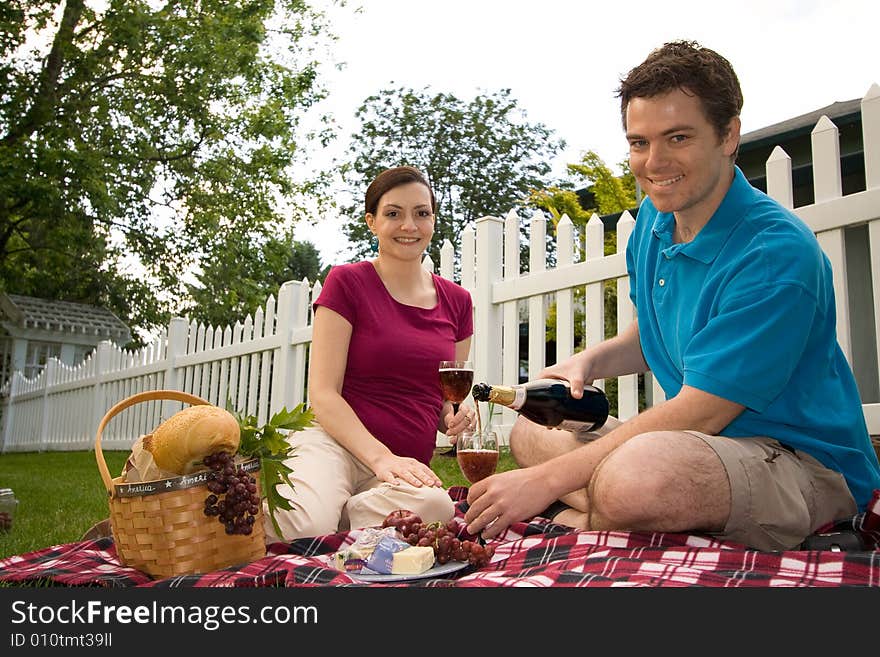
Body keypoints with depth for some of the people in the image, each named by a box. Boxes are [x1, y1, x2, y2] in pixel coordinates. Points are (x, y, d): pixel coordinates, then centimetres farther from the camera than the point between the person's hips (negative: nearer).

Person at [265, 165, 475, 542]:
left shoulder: (456, 301, 13)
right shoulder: (347, 282, 0)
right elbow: (322, 393, -7)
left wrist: (455, 417, -4)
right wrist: (380, 456, -20)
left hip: (408, 464, 4)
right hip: (336, 444, -4)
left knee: (435, 505, -34)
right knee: (306, 529, -37)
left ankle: (335, 513, -9)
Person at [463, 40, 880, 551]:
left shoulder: (777, 252, -23)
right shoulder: (655, 218, 4)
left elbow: (698, 414, -25)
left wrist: (546, 480, -24)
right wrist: (588, 363, -5)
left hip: (802, 460, -8)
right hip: (708, 438, 9)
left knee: (637, 475, -39)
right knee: (530, 431, 9)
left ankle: (575, 520, -7)